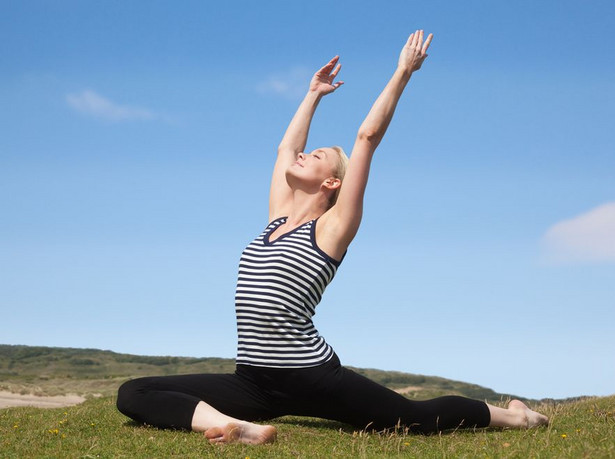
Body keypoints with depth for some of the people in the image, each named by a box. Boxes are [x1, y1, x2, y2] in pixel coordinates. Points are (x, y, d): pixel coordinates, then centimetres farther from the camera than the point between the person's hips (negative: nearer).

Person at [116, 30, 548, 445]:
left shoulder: (331, 229, -1)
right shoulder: (278, 219, 15)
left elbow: (368, 135, -5)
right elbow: (286, 147, 27)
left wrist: (403, 72, -2)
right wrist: (314, 93, 40)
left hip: (311, 378, -6)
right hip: (254, 382, 6)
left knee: (419, 417, 2)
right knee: (134, 394, -10)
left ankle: (508, 414, 28)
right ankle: (236, 426, -32)